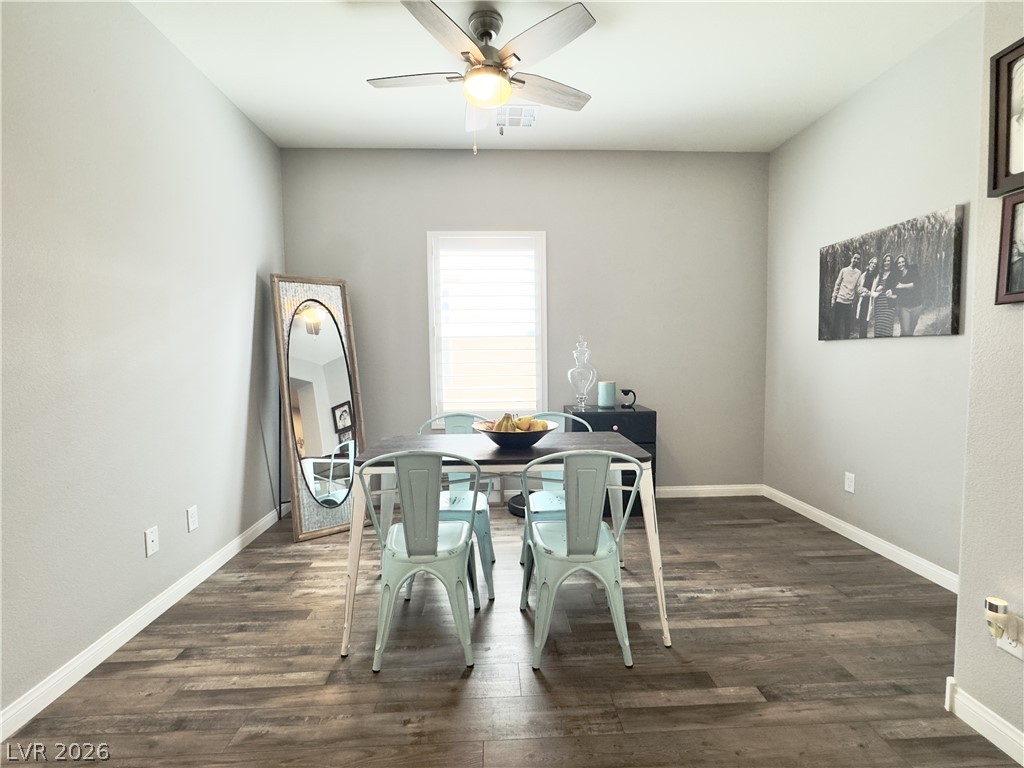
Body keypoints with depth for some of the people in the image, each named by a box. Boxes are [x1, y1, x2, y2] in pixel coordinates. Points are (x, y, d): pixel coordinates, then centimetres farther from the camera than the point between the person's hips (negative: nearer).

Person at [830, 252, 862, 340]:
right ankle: (834, 339, 8)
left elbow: (857, 287, 5)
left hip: (849, 302, 1)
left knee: (847, 324, 3)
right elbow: (837, 285, 5)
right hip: (839, 300, -1)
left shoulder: (859, 273, 7)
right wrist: (833, 298, 0)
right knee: (836, 323, 0)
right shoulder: (843, 270, 4)